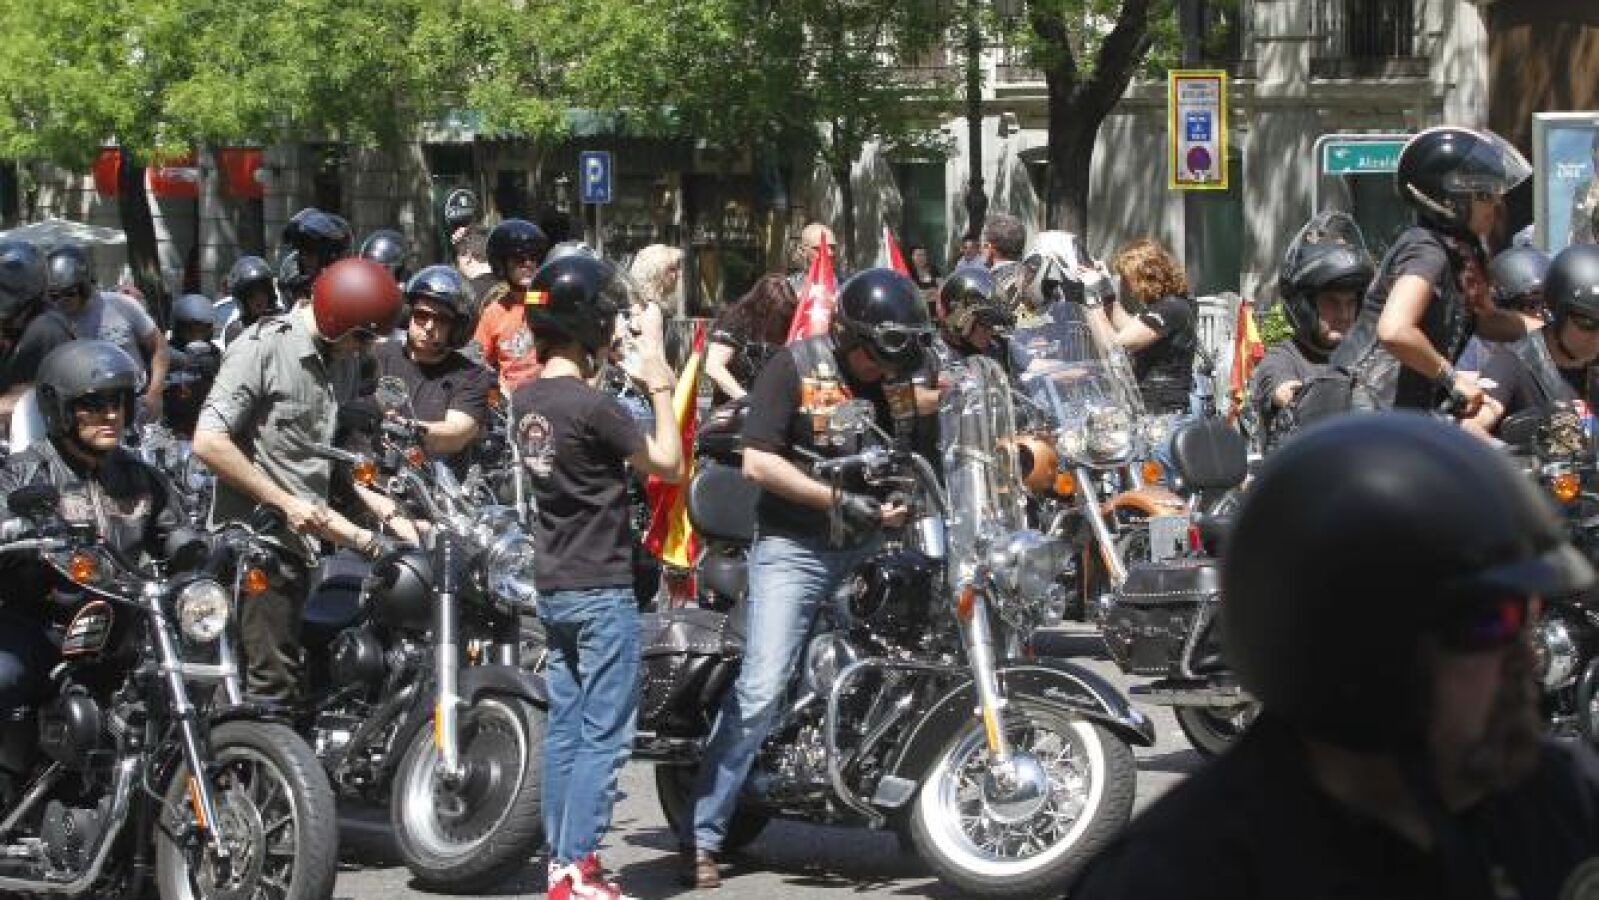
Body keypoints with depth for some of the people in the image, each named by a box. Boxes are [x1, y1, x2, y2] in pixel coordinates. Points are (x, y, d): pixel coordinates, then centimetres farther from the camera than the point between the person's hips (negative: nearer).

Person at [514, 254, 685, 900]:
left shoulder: (528, 399, 4)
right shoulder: (595, 408, -20)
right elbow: (669, 467, -9)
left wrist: (611, 380, 18)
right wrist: (661, 391, 0)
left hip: (553, 588, 8)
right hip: (601, 590, -8)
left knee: (564, 728, 12)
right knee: (603, 736, -4)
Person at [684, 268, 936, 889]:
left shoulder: (905, 375, 9)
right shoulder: (795, 367, -6)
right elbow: (757, 461, -13)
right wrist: (838, 500, -19)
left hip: (875, 549, 5)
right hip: (795, 551, -5)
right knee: (760, 692, -14)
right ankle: (702, 837, -9)